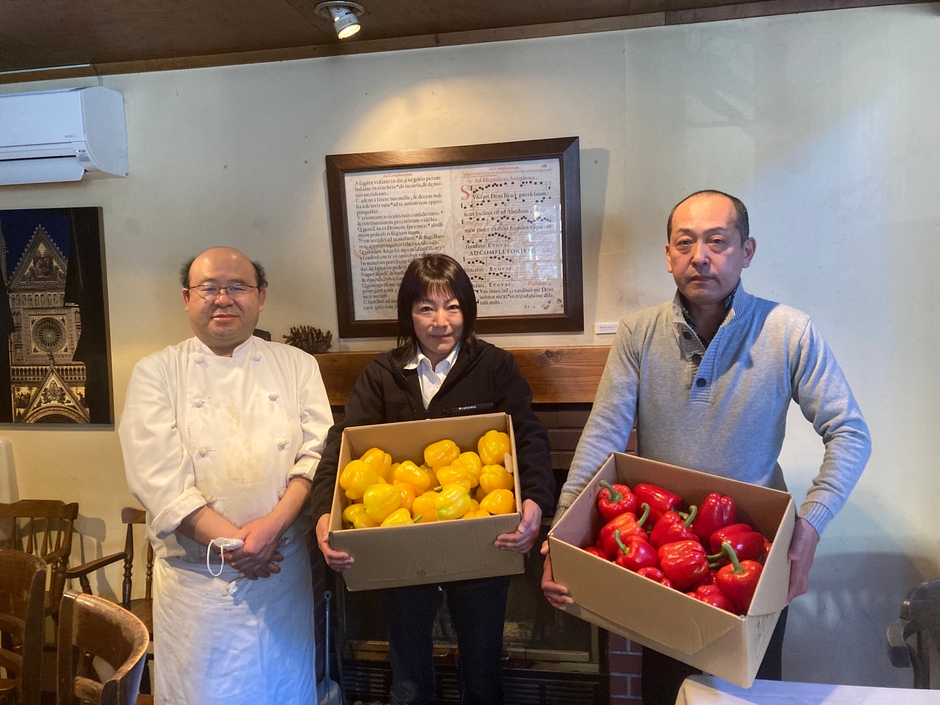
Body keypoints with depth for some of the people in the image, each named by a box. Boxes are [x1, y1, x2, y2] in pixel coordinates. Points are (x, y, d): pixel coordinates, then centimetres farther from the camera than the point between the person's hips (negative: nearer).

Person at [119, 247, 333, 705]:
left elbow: (318, 454, -3)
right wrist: (229, 540, -17)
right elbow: (159, 476, -10)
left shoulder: (297, 366, 5)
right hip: (196, 576, -2)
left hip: (285, 572, 2)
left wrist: (273, 525, -18)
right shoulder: (156, 373, 0)